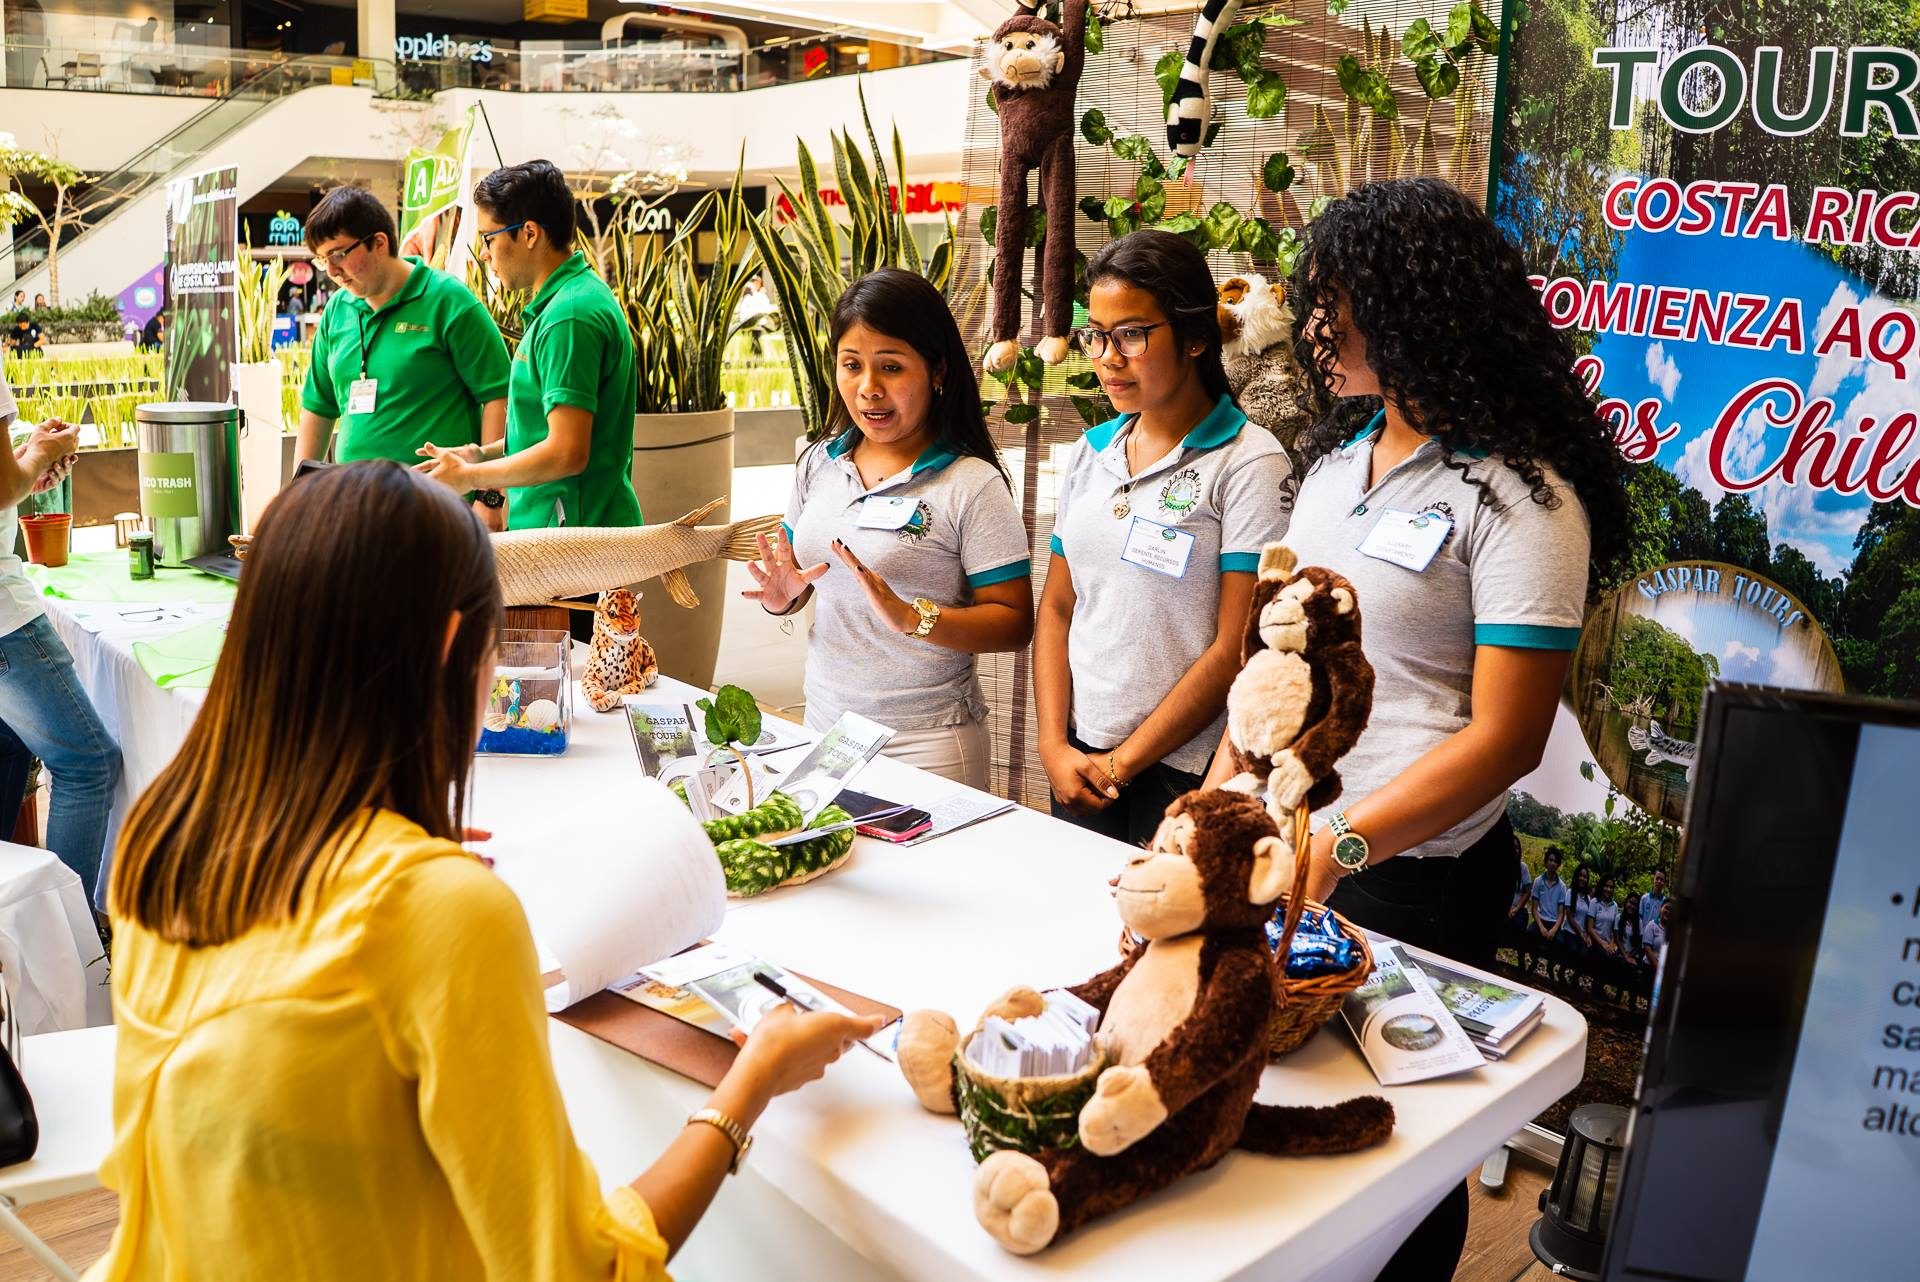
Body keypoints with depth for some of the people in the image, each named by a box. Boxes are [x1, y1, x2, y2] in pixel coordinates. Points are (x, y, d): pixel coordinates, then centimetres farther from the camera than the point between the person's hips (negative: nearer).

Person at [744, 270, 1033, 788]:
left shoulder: (973, 484, -13)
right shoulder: (819, 463, 4)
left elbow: (1014, 623, -14)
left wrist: (911, 617, -27)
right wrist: (782, 593, -7)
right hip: (824, 721, 5)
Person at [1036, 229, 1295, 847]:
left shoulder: (1250, 463, -11)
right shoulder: (1091, 453, 8)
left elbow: (1237, 649, -14)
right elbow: (1058, 609, 10)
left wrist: (1122, 762, -11)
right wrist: (1055, 747, -1)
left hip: (1186, 770, -5)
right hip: (1081, 759, 6)